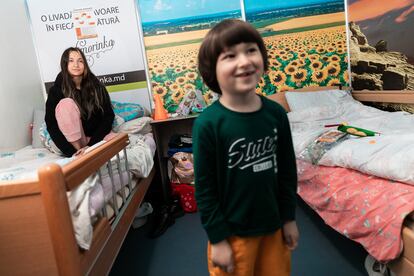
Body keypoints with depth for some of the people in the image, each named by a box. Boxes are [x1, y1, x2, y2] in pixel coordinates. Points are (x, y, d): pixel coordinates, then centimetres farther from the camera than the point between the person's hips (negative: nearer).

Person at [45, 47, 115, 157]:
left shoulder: (95, 85, -5)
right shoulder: (56, 90, -8)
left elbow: (108, 116, -8)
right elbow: (52, 126, -12)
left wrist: (91, 145, -18)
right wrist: (72, 152, -24)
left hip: (96, 137, 1)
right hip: (73, 140, 0)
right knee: (67, 103, -26)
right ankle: (79, 154, -23)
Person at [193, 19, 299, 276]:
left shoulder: (276, 113, -8)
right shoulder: (208, 124, -21)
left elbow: (287, 169, 3)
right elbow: (205, 188, -15)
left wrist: (289, 217, 8)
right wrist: (217, 238, -9)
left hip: (273, 225, 5)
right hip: (233, 232, -4)